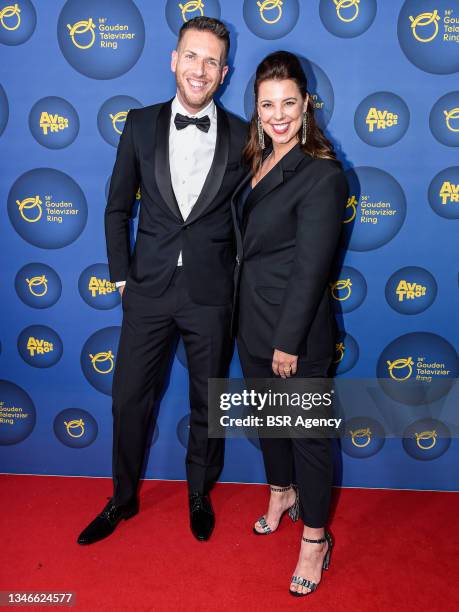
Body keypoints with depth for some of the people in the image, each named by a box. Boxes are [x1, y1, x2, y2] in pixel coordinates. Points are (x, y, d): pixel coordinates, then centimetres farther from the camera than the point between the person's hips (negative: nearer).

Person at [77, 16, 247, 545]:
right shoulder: (141, 124, 2)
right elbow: (117, 208, 7)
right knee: (129, 399, 11)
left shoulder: (241, 137, -1)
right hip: (149, 288, 1)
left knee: (207, 404, 14)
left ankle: (200, 497, 39)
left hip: (211, 294, -1)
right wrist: (121, 275, 2)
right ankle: (124, 498, 36)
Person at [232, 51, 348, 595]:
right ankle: (282, 492, 48)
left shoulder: (322, 174, -18)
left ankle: (315, 538, 28)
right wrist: (257, 325, 9)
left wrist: (289, 341, -18)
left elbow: (311, 267, -20)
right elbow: (249, 241, 9)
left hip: (297, 330, -7)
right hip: (253, 323, 8)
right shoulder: (257, 160, 6)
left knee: (308, 432, 8)